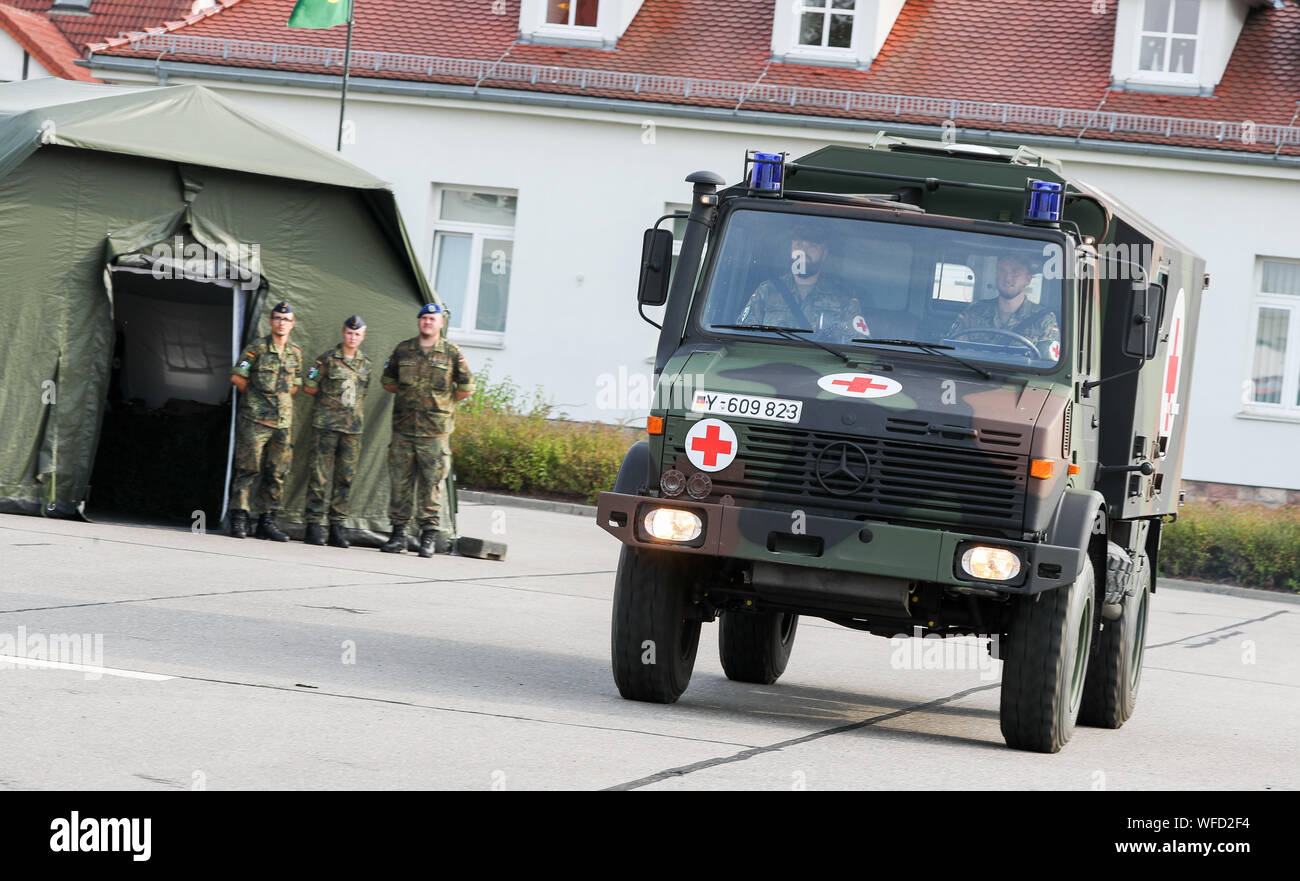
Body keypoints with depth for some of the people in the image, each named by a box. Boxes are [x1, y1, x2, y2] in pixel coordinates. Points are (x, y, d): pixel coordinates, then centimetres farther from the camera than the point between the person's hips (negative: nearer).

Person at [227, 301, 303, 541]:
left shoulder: (295, 354, 12)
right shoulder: (257, 349, -4)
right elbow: (237, 377, -3)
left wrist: (281, 399, 11)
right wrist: (256, 396, 3)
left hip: (282, 421, 5)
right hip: (255, 419, -5)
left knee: (276, 473, 6)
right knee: (247, 468, -7)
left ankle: (267, 521, 12)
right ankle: (238, 518, -4)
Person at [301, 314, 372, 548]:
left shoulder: (366, 364, 12)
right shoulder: (327, 359, 0)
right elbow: (309, 387, 3)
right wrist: (330, 398, 6)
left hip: (353, 427, 4)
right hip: (326, 424, -4)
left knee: (346, 478, 3)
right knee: (320, 476, -6)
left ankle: (337, 527, 8)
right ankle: (314, 525, -4)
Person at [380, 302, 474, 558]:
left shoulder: (451, 354, 3)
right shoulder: (403, 350, 9)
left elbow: (467, 388, 9)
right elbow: (388, 381, 20)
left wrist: (444, 403, 8)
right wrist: (408, 395, 12)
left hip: (434, 431, -2)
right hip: (403, 428, 3)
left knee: (431, 483, -3)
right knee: (400, 481, 3)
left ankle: (429, 535, 1)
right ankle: (398, 533, 10)